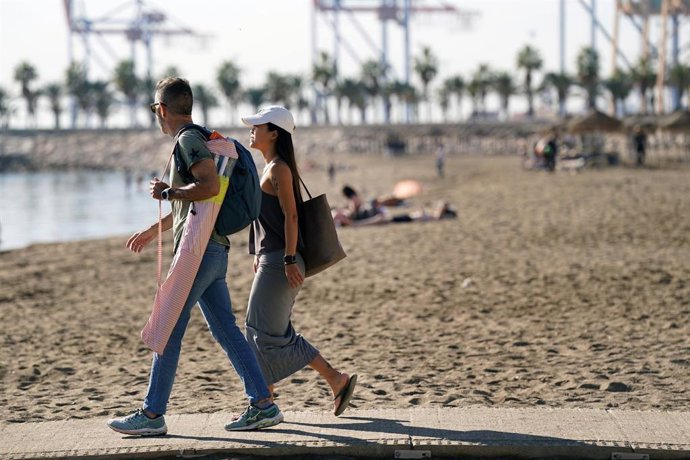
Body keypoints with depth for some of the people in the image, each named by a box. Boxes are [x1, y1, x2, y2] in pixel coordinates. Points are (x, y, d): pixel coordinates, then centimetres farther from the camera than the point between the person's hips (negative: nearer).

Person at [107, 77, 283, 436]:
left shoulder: (188, 139, -9)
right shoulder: (193, 141, 22)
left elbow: (210, 186, -25)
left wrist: (167, 192, -13)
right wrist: (152, 231, 39)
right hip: (214, 250, 10)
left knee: (168, 329, -6)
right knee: (225, 330, 7)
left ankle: (152, 414, -3)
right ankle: (262, 405, 4)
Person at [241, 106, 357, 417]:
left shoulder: (279, 169, -12)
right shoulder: (270, 169, 17)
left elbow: (290, 216, -18)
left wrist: (289, 260, -23)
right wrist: (260, 257, 23)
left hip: (279, 262, -10)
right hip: (270, 260, 10)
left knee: (268, 332, -7)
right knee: (260, 330, 9)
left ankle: (336, 379, -3)